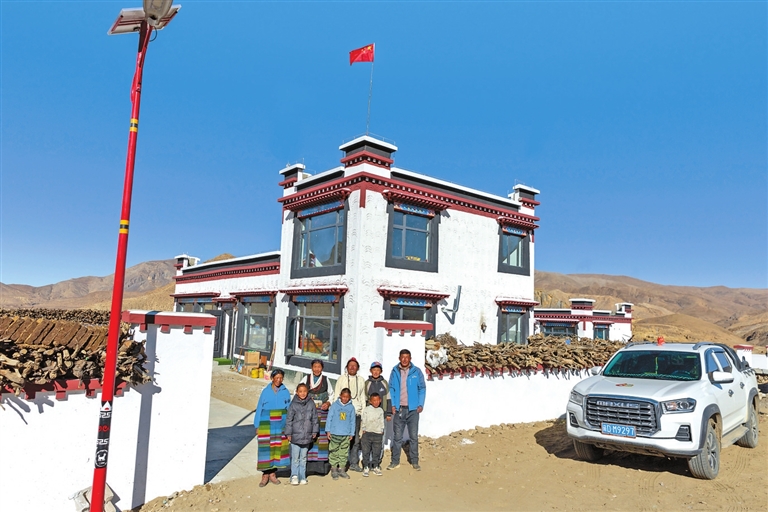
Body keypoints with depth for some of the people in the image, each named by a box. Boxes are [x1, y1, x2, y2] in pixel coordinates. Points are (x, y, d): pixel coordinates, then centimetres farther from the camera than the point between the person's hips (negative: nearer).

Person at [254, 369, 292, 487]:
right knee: (266, 448, -4)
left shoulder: (285, 392, 3)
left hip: (281, 425, 2)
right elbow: (259, 409, 3)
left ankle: (272, 473, 18)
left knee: (278, 448, 5)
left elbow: (289, 409, 6)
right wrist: (257, 426, 1)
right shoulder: (265, 391, 0)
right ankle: (265, 475, 6)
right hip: (267, 424, -2)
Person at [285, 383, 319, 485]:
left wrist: (315, 431, 9)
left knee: (303, 458, 12)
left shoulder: (311, 403, 1)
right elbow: (289, 420, -2)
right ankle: (294, 476, 14)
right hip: (295, 435, -3)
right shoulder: (293, 404, -6)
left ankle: (302, 477, 21)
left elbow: (315, 418, 9)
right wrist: (288, 433, -2)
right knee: (295, 458, 1)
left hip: (307, 436, 3)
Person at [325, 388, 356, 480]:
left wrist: (352, 433, 7)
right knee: (334, 452, 3)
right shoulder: (334, 405, -4)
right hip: (335, 433, -2)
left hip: (346, 435, 2)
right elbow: (329, 418, 0)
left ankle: (342, 469, 21)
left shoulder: (351, 407, 2)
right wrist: (328, 431, -2)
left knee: (344, 453, 9)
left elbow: (352, 421, 7)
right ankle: (334, 470, 14)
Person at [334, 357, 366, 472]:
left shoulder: (361, 380, 13)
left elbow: (362, 397, 15)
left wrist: (363, 412, 9)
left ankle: (354, 463, 13)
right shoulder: (341, 379, 5)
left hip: (356, 413, 3)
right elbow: (337, 396, 5)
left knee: (355, 439, 4)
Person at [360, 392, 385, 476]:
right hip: (367, 433, -2)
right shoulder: (366, 409, 1)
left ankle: (376, 467, 18)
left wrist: (381, 431, 9)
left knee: (377, 452, 6)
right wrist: (363, 430, 0)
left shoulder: (381, 410, 8)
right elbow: (363, 421, 3)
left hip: (378, 434, 2)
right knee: (366, 451, 2)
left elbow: (382, 422, 14)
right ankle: (366, 467, 12)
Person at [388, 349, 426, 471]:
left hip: (413, 409, -1)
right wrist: (393, 404, -4)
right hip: (399, 409, 1)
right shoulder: (395, 372, 1)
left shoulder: (416, 372, -2)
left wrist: (421, 404, -6)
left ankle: (414, 462, 18)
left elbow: (422, 388, 2)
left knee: (414, 436, 7)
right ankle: (395, 461, 17)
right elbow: (391, 389, 4)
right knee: (397, 436, 7)